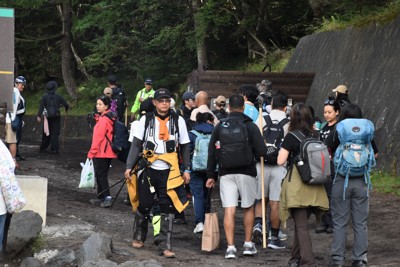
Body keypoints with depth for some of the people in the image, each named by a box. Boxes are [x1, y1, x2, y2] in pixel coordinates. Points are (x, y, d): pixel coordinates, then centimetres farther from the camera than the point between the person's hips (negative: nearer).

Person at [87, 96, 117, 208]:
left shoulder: (103, 120, -18)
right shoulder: (110, 118, 11)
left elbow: (98, 137, -18)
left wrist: (92, 152, -12)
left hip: (100, 153, -9)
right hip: (108, 152, 9)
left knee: (101, 175, -5)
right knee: (101, 175, 15)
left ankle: (107, 197, -11)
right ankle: (100, 197, 21)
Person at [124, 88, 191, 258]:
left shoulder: (178, 121, 4)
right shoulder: (146, 120, 2)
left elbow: (185, 147, 9)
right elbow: (136, 145, 4)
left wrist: (187, 170, 6)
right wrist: (129, 167, -1)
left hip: (169, 172, 0)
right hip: (149, 169, 0)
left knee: (168, 209, -3)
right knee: (144, 205, 6)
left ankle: (164, 245, 0)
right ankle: (138, 237, 29)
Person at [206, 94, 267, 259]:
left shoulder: (219, 127, 4)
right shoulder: (250, 126, -4)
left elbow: (211, 153, 7)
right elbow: (262, 151, -9)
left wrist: (211, 175, 15)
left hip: (226, 174, 1)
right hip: (246, 172, -1)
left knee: (229, 210, -1)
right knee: (248, 208, 15)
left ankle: (230, 247, -6)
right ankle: (248, 244, 18)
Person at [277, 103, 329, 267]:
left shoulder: (291, 137, -9)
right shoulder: (315, 136, 5)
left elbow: (280, 161, -12)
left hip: (296, 184, -5)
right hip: (314, 186, 5)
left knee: (301, 226, -5)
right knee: (301, 223, 19)